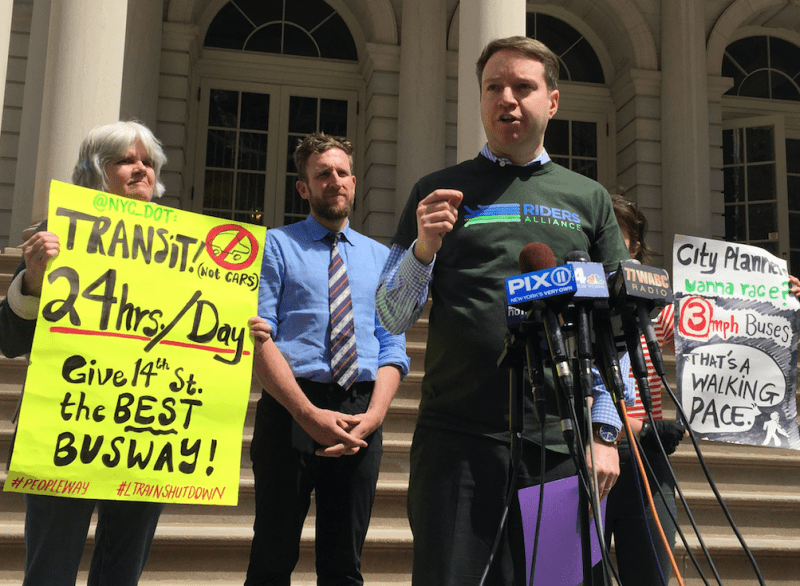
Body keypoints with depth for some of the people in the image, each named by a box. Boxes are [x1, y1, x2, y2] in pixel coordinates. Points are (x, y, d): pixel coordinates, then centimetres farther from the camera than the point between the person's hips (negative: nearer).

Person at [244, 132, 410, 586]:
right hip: (291, 408, -3)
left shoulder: (381, 258, 17)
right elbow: (258, 337, -6)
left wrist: (374, 415, -10)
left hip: (361, 416, 3)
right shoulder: (277, 246, 6)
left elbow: (393, 349, 9)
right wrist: (309, 414, -18)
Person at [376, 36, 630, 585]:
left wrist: (606, 432, 2)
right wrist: (424, 249, -11)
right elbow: (391, 317, 7)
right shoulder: (438, 191, 10)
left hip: (564, 445, 2)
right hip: (457, 441, -1)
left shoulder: (589, 198, 14)